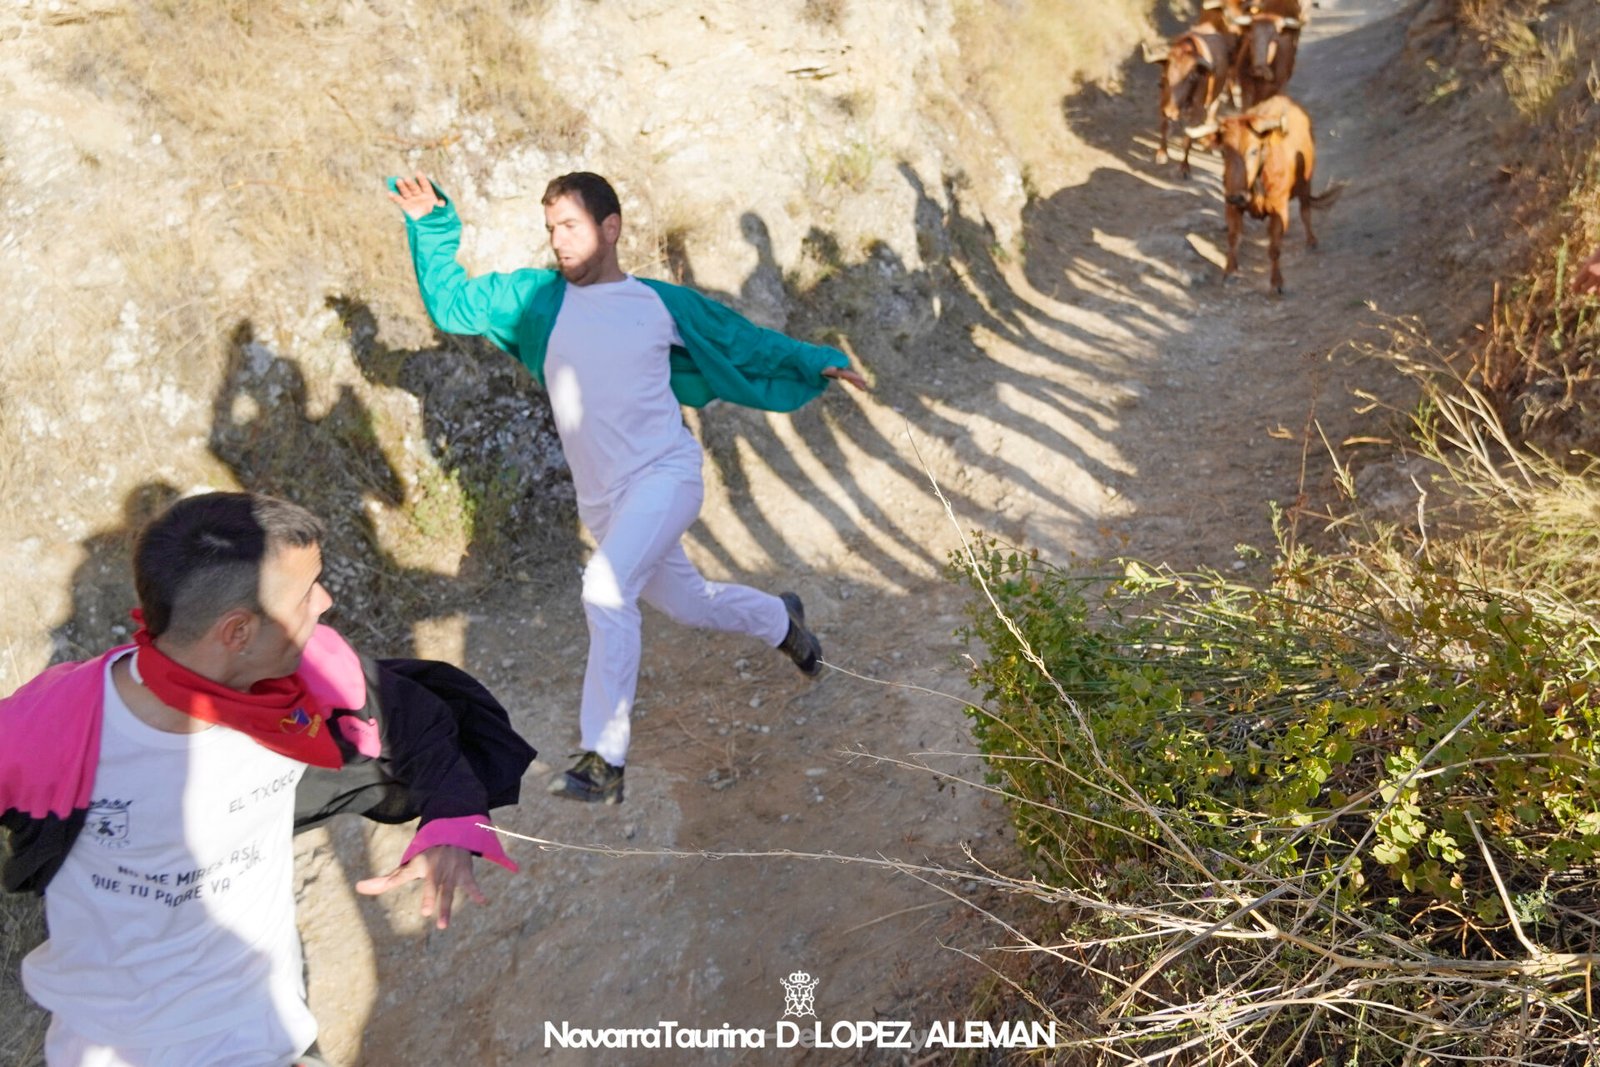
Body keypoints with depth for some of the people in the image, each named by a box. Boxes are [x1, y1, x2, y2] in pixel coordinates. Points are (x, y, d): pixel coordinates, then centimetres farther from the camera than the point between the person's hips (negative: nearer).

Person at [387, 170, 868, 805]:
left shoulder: (660, 303, 0)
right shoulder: (535, 298, 7)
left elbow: (742, 342, 10)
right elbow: (451, 304, 10)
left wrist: (816, 363, 4)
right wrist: (431, 226, -2)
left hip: (664, 476, -5)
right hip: (601, 497, 5)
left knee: (606, 590, -27)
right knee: (684, 602, 18)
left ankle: (605, 760, -21)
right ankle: (780, 620, 49)